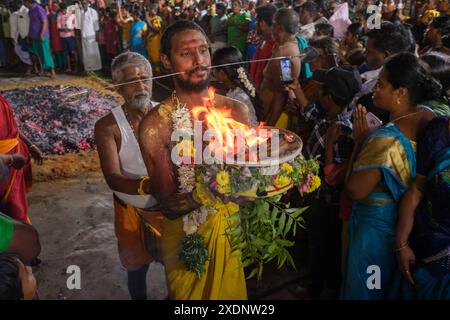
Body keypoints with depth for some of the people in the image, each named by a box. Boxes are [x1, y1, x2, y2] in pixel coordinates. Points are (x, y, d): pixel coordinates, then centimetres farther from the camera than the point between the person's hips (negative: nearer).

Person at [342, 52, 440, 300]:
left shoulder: (387, 140, -34)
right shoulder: (429, 119, -8)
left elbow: (355, 190, -30)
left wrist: (360, 141, -22)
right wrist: (368, 137, -1)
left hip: (376, 227, -8)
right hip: (406, 221, 8)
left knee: (366, 288, 18)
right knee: (392, 284, 30)